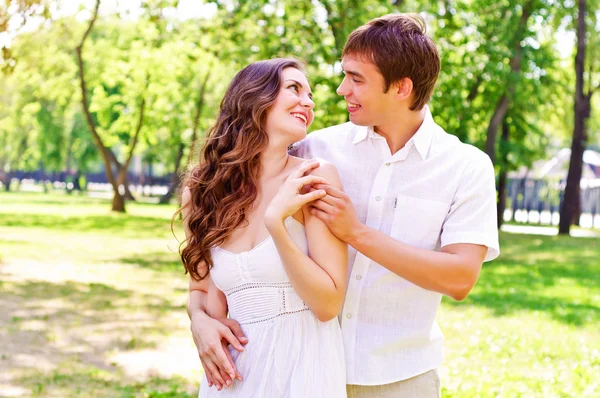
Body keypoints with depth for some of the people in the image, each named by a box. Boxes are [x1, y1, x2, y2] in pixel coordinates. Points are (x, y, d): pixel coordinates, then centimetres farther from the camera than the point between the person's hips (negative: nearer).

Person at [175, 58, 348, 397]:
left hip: (304, 365, -2)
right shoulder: (201, 191, -1)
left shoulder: (314, 178, -10)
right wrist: (201, 321, -9)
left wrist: (276, 223, -21)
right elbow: (200, 287, 11)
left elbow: (328, 304, -13)